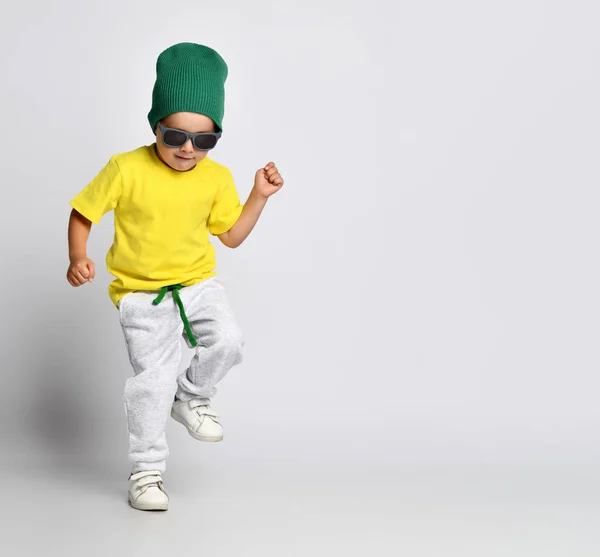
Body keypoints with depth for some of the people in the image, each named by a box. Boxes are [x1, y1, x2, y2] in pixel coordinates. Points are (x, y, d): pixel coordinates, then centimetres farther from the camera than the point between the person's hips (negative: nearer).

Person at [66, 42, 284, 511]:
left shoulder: (217, 178, -3)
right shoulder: (126, 169, -15)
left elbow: (232, 235, 8)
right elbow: (83, 214, -6)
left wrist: (260, 196, -4)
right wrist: (77, 257, -21)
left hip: (198, 282, 3)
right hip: (141, 294, -3)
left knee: (228, 341, -20)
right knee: (152, 378, -5)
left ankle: (192, 396, 12)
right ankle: (147, 469, 14)